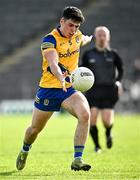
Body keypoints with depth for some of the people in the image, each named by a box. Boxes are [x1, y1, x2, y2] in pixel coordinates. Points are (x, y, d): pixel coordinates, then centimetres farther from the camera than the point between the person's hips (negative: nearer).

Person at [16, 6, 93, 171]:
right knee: (35, 128, 12)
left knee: (85, 114, -27)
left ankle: (77, 160, -25)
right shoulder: (50, 39, -18)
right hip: (49, 88, -3)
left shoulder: (77, 35, 2)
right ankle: (24, 151, 47)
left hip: (69, 88, 3)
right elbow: (53, 63, -36)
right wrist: (61, 78, -54)